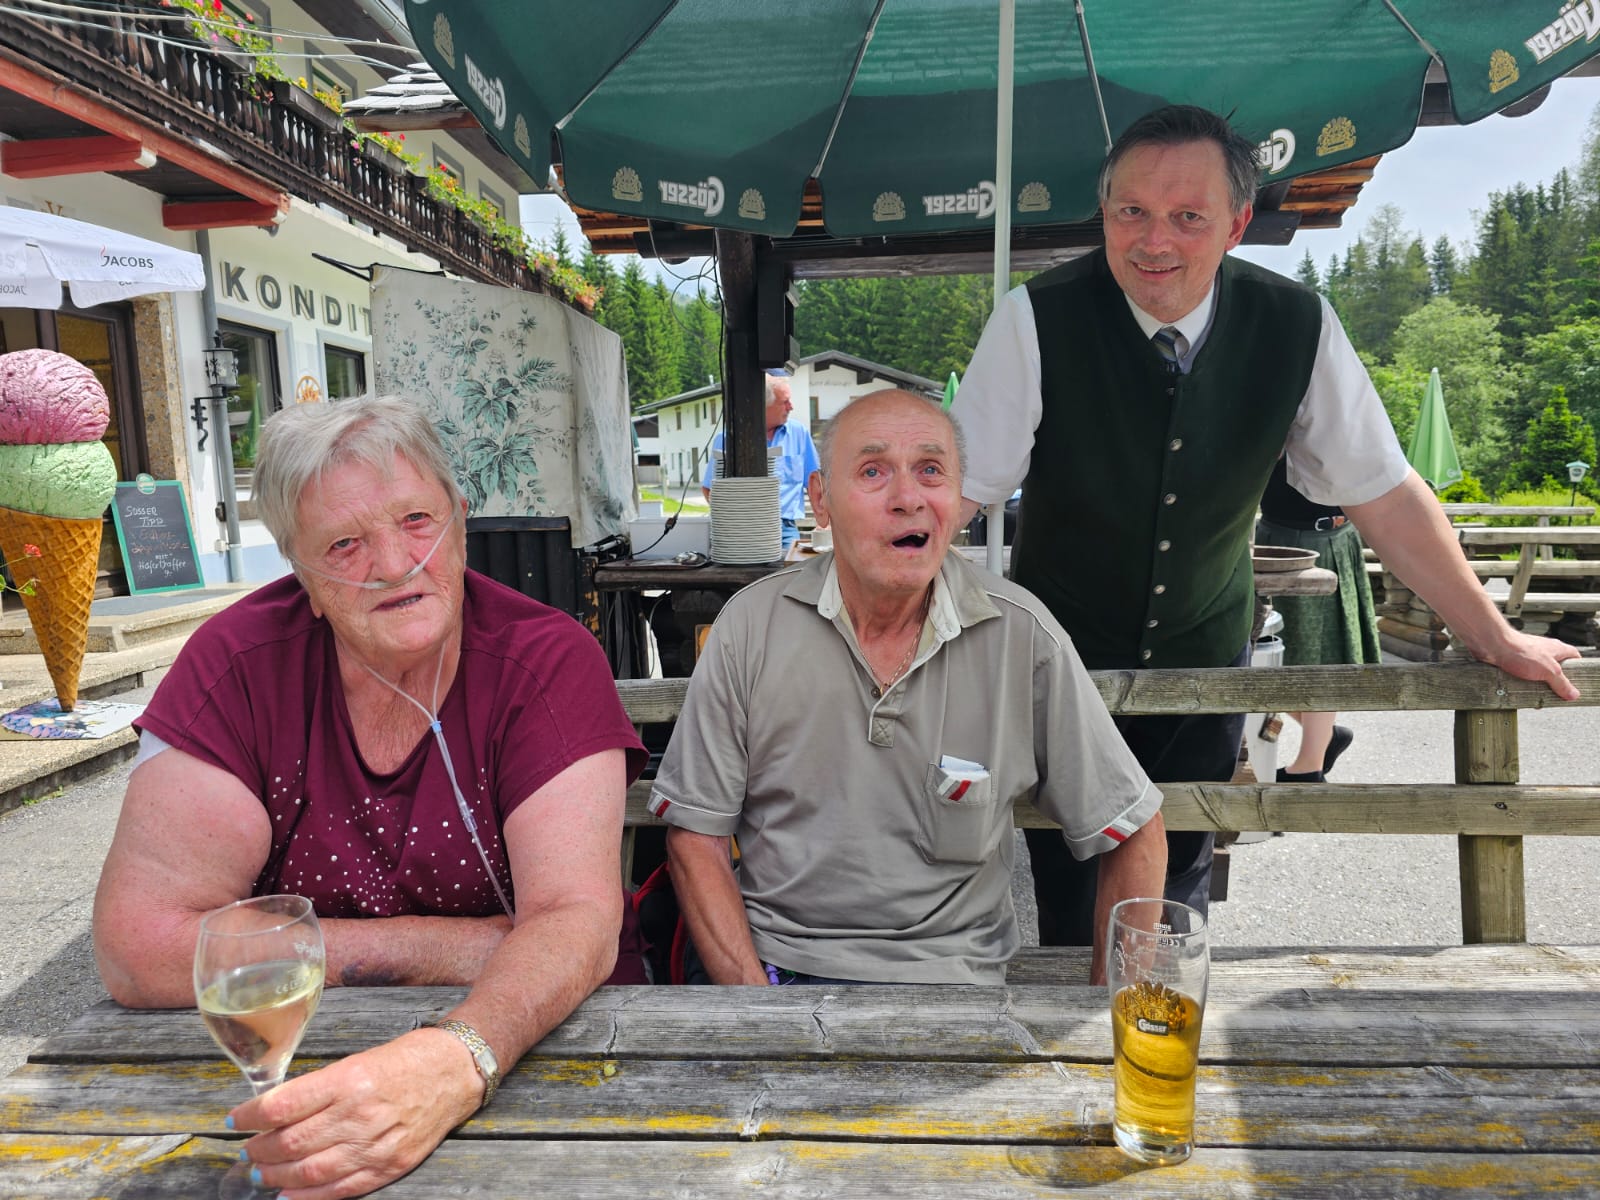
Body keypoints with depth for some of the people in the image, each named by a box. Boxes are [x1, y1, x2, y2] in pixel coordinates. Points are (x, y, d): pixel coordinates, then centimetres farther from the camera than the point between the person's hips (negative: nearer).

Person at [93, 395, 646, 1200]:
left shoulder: (549, 660, -11)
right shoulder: (237, 664, -8)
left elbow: (576, 916, -18)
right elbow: (140, 948, -14)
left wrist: (458, 1062, -38)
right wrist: (454, 948, -15)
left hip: (535, 1044, -1)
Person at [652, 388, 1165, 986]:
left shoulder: (1023, 637, -6)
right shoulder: (750, 626, -4)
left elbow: (1132, 833, 3)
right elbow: (694, 831, -1)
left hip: (949, 977, 0)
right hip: (774, 964, 1)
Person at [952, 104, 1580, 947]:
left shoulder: (1296, 327, -11)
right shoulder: (1039, 319, -19)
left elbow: (1383, 495, -2)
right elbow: (954, 490, -18)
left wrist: (1495, 640, 4)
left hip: (1203, 662, 2)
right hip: (1061, 661, -2)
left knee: (1176, 885, 12)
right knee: (1068, 900, 7)